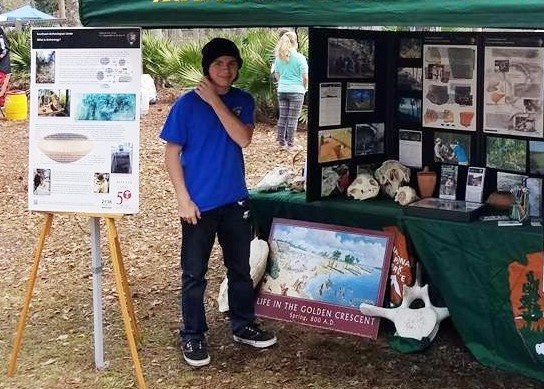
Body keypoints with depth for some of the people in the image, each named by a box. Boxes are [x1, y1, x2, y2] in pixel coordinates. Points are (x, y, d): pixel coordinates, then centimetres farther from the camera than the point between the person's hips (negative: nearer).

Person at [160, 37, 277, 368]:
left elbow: (243, 138, -15)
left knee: (241, 268, 16)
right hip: (199, 203, -4)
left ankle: (243, 325, 32)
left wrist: (216, 102, -18)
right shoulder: (187, 104, -8)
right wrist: (183, 199, -12)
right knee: (194, 274, 4)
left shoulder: (243, 101, 2)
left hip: (235, 202, 4)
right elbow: (172, 154, -7)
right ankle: (193, 337, 17)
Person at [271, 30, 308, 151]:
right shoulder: (299, 58, -10)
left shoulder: (279, 57, 5)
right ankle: (290, 144, 4)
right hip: (296, 91, -5)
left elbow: (276, 75, 13)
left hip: (282, 91, 5)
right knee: (292, 118, 0)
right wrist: (305, 88, 9)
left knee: (282, 117, 12)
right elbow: (305, 77, -9)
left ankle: (281, 142, 16)